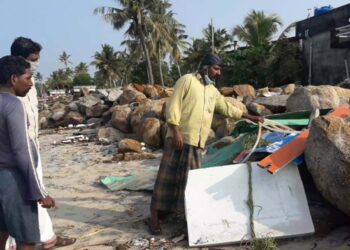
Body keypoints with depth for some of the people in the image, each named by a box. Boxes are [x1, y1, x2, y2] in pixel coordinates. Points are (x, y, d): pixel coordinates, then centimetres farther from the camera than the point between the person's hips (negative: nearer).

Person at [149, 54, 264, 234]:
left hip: (196, 141, 7)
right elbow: (173, 106, -10)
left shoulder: (213, 91, 20)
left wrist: (250, 117, 33)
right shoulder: (187, 80, -3)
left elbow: (227, 108, 31)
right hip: (179, 137, -7)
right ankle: (154, 218, 2)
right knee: (168, 177, -5)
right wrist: (176, 131, -19)